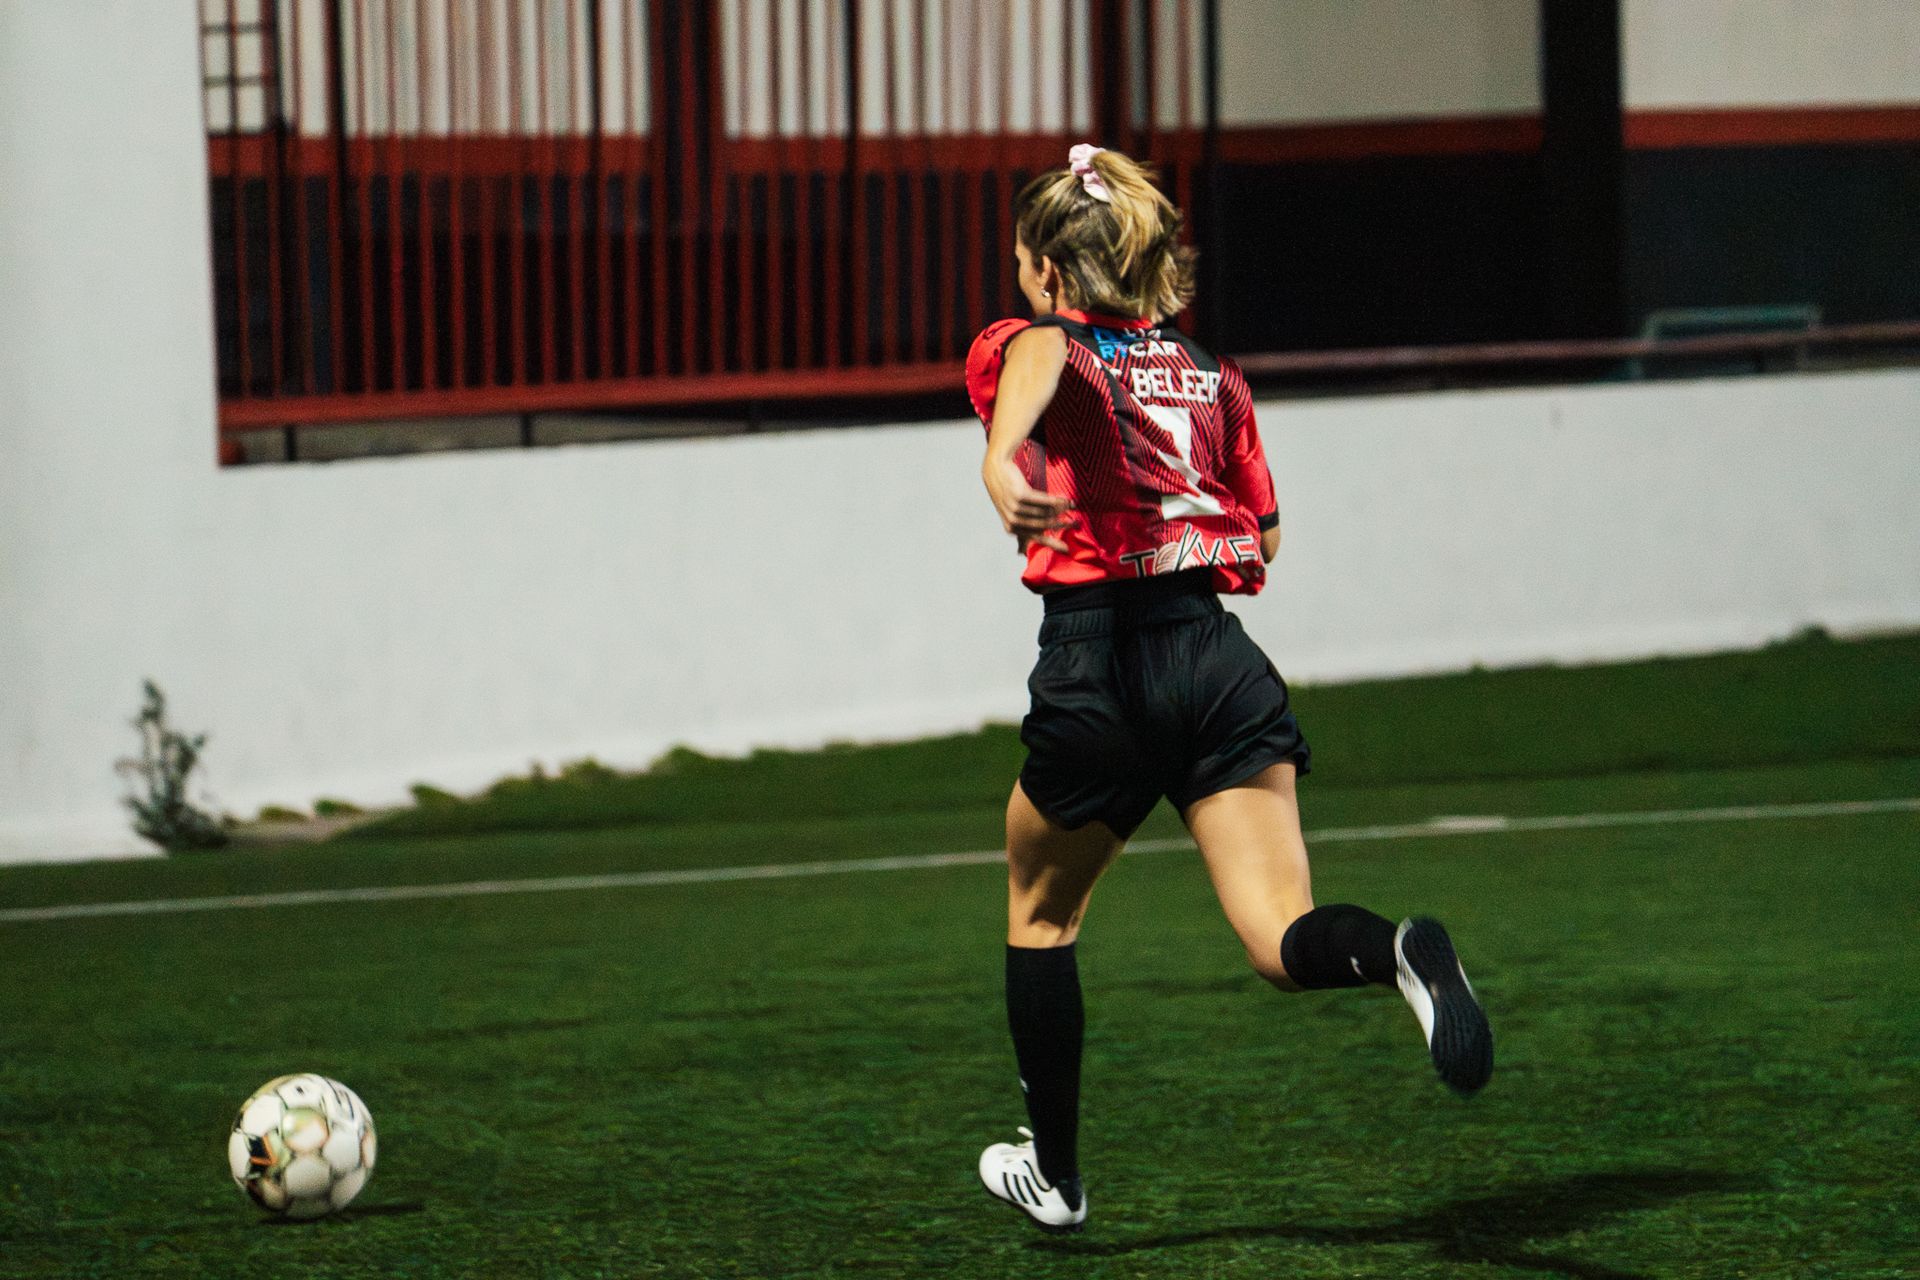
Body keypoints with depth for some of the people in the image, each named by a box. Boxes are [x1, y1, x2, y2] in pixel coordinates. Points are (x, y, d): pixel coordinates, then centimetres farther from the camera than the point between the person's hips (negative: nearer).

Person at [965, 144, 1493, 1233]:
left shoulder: (1026, 351, 5)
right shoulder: (1210, 374, 19)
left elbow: (1044, 353, -22)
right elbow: (1263, 538, 19)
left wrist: (1002, 454, -42)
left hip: (1097, 668, -3)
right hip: (1222, 656, 3)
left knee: (1041, 915, 23)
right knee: (1283, 944, -6)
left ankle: (1056, 1175, 33)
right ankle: (1400, 953, -41)